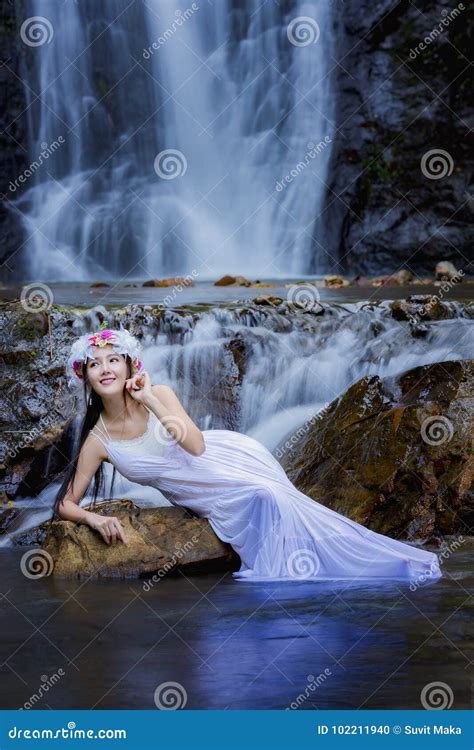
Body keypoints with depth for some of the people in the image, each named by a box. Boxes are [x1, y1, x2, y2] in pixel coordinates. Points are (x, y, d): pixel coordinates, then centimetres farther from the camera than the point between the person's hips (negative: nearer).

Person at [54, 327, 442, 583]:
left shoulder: (159, 393, -9)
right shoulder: (97, 442, -8)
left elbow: (195, 444, -20)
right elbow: (66, 503, -5)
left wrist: (150, 400, -22)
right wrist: (95, 518, -26)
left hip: (232, 456, -1)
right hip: (216, 498, 1)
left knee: (275, 506, -22)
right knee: (264, 503, -22)